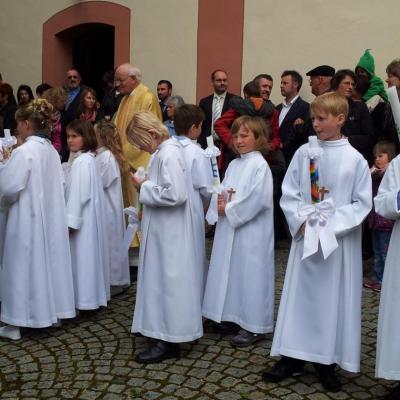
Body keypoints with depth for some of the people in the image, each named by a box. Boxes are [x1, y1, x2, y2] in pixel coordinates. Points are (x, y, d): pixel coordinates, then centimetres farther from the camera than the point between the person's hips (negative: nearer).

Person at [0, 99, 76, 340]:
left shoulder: (24, 151, -18)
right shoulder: (52, 150, 5)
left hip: (27, 218, -7)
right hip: (50, 216, 7)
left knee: (23, 267, 1)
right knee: (46, 263, 16)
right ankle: (51, 311, 26)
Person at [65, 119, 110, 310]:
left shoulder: (82, 161, -17)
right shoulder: (87, 159, 13)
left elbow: (78, 193, -21)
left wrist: (71, 221, -20)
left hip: (82, 219, -10)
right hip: (87, 217, 10)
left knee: (83, 257, -3)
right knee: (87, 257, 13)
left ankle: (85, 297, 3)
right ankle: (91, 294, 20)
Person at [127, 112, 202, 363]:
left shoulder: (169, 155, -20)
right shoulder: (164, 152, 10)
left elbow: (175, 194, -28)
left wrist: (144, 188, -18)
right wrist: (147, 186, 4)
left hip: (169, 233, -10)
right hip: (162, 230, 10)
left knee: (167, 279, -3)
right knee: (161, 277, 17)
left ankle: (168, 342, 7)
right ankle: (165, 331, 30)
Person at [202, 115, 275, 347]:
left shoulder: (260, 165, -10)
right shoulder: (234, 165, 14)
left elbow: (257, 198, -20)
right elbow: (223, 190, 15)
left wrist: (229, 209, -14)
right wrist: (220, 201, -8)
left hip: (251, 233, -8)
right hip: (229, 230, 8)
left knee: (250, 274, -2)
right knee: (230, 272, 13)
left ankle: (255, 326, 7)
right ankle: (233, 315, 27)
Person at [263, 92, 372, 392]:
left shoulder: (355, 160, -5)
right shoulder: (304, 153, 1)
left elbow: (362, 203, -5)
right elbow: (288, 193, 3)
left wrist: (331, 224, -14)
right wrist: (302, 221, -10)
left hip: (339, 242, -2)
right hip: (305, 238, 2)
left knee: (334, 298, 6)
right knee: (300, 294, 7)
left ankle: (327, 361, 20)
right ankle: (293, 356, 19)